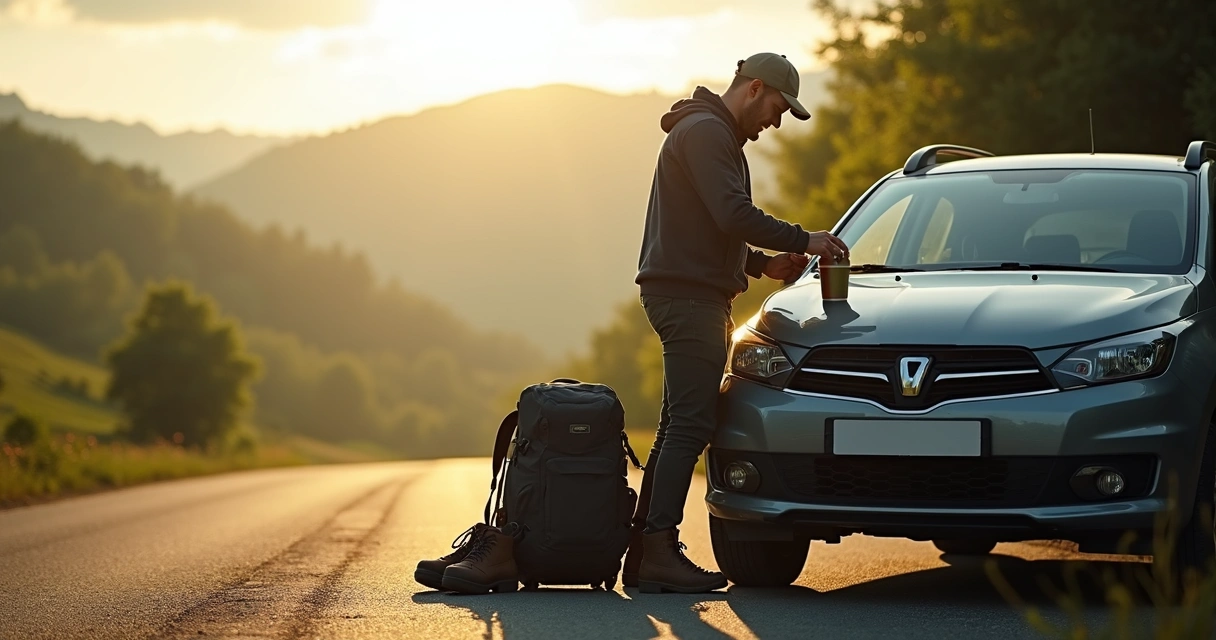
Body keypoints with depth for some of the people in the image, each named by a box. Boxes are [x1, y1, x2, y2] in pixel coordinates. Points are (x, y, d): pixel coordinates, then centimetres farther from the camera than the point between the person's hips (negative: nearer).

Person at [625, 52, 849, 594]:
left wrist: (762, 264, 18)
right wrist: (802, 241, -12)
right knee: (689, 427, -14)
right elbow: (733, 214, -20)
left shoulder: (714, 134, 25)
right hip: (687, 292, -11)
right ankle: (659, 551, -18)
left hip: (697, 295, 11)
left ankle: (644, 557, 10)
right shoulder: (705, 131, -10)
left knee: (679, 428, 10)